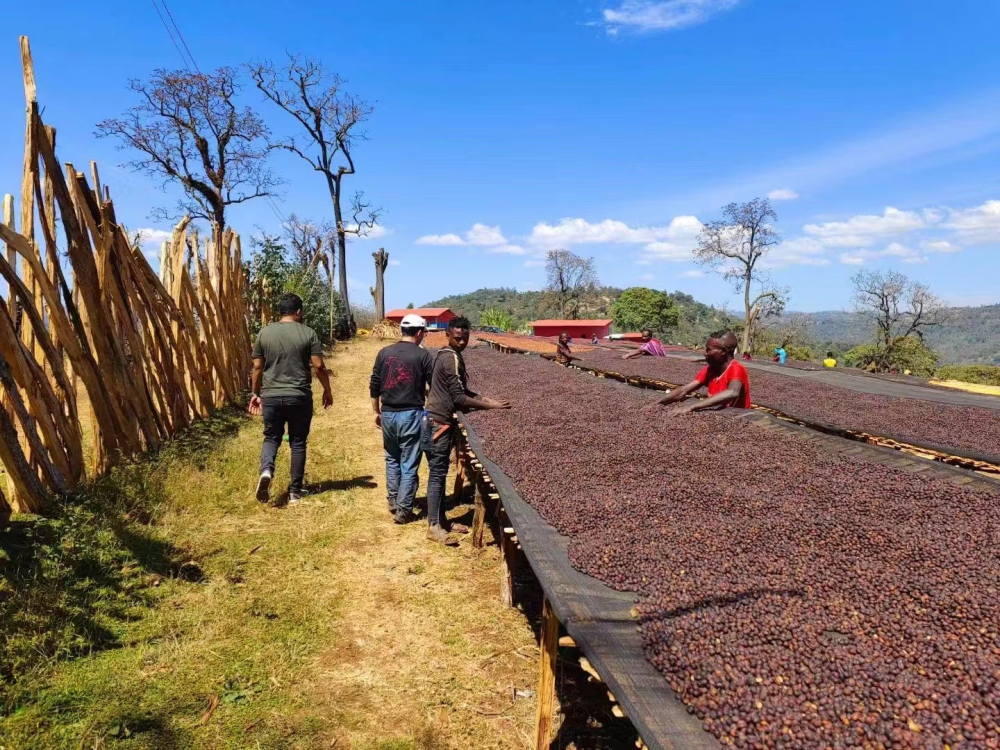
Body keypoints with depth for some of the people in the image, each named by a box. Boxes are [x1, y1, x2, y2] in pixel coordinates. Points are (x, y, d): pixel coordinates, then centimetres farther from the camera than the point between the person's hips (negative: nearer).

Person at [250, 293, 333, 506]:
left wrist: (255, 393, 17)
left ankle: (266, 470, -14)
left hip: (271, 396, 1)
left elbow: (257, 367, 5)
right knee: (298, 442, 10)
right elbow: (319, 367, -6)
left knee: (271, 437, 15)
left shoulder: (264, 333, 2)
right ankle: (295, 491, 14)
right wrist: (327, 390, 8)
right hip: (300, 397, -1)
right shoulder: (308, 333, -4)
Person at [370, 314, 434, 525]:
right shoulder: (423, 355, -7)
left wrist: (376, 411, 18)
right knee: (409, 465, 4)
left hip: (388, 414, 4)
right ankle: (403, 511, 7)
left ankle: (393, 501, 31)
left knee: (392, 459, 22)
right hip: (411, 414, -4)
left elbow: (374, 386, 7)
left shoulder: (384, 353, 4)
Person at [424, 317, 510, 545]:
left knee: (440, 472, 14)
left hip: (438, 420, 10)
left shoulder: (446, 354, 12)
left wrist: (485, 398, 7)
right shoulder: (452, 358, -19)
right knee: (437, 474, -5)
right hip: (439, 422, -10)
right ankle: (434, 527, 0)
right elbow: (459, 398, -21)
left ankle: (440, 520, 22)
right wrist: (490, 406, -16)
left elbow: (459, 390, 18)